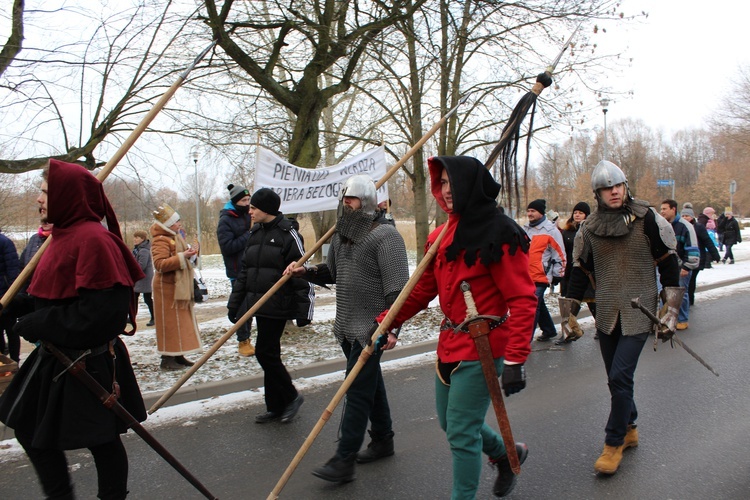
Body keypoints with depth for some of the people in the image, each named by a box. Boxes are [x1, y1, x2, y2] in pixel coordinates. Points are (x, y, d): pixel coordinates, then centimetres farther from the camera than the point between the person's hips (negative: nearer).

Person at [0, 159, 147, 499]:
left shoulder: (93, 239, -22)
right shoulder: (65, 235, 9)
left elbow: (100, 312, -28)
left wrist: (39, 324, -21)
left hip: (88, 364, -10)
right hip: (57, 357, 10)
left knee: (101, 439, 6)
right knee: (28, 428, 21)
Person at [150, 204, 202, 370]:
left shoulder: (175, 236, 16)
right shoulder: (160, 241, -16)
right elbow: (160, 264, -28)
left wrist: (189, 253, 11)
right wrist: (182, 257, -29)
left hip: (180, 286, 10)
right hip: (168, 287, -10)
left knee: (182, 321, 12)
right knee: (170, 322, -6)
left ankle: (178, 355, 20)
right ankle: (167, 358, 1)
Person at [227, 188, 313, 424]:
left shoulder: (287, 234, -11)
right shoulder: (255, 233, 12)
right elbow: (244, 271, 16)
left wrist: (304, 309, -16)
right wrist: (235, 304, 15)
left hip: (278, 305, -8)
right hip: (259, 304, 8)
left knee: (265, 352, -7)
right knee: (270, 353, 12)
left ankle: (291, 397, 12)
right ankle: (276, 406, 22)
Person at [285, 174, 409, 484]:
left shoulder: (384, 235, -14)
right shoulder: (340, 236, 12)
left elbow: (397, 286, -19)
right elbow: (331, 272, 23)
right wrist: (305, 271, 5)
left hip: (372, 328, -8)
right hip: (347, 327, 8)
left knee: (357, 389, -7)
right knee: (371, 383, 19)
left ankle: (344, 460, -3)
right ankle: (383, 440, 33)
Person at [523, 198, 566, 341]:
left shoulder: (551, 230, -7)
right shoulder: (525, 229, 12)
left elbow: (559, 253, -5)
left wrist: (557, 274, -4)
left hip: (541, 276, -7)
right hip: (526, 275, 7)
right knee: (539, 305, 19)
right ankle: (549, 331, 37)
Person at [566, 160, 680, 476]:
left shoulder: (647, 219, -5)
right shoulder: (590, 228, 4)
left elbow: (668, 261, 1)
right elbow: (580, 270, 11)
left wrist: (671, 306, 0)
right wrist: (571, 311, 9)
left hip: (638, 312, -4)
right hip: (607, 314, 4)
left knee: (620, 377, -11)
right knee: (616, 379, 12)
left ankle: (614, 444, 2)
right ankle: (629, 429, 32)